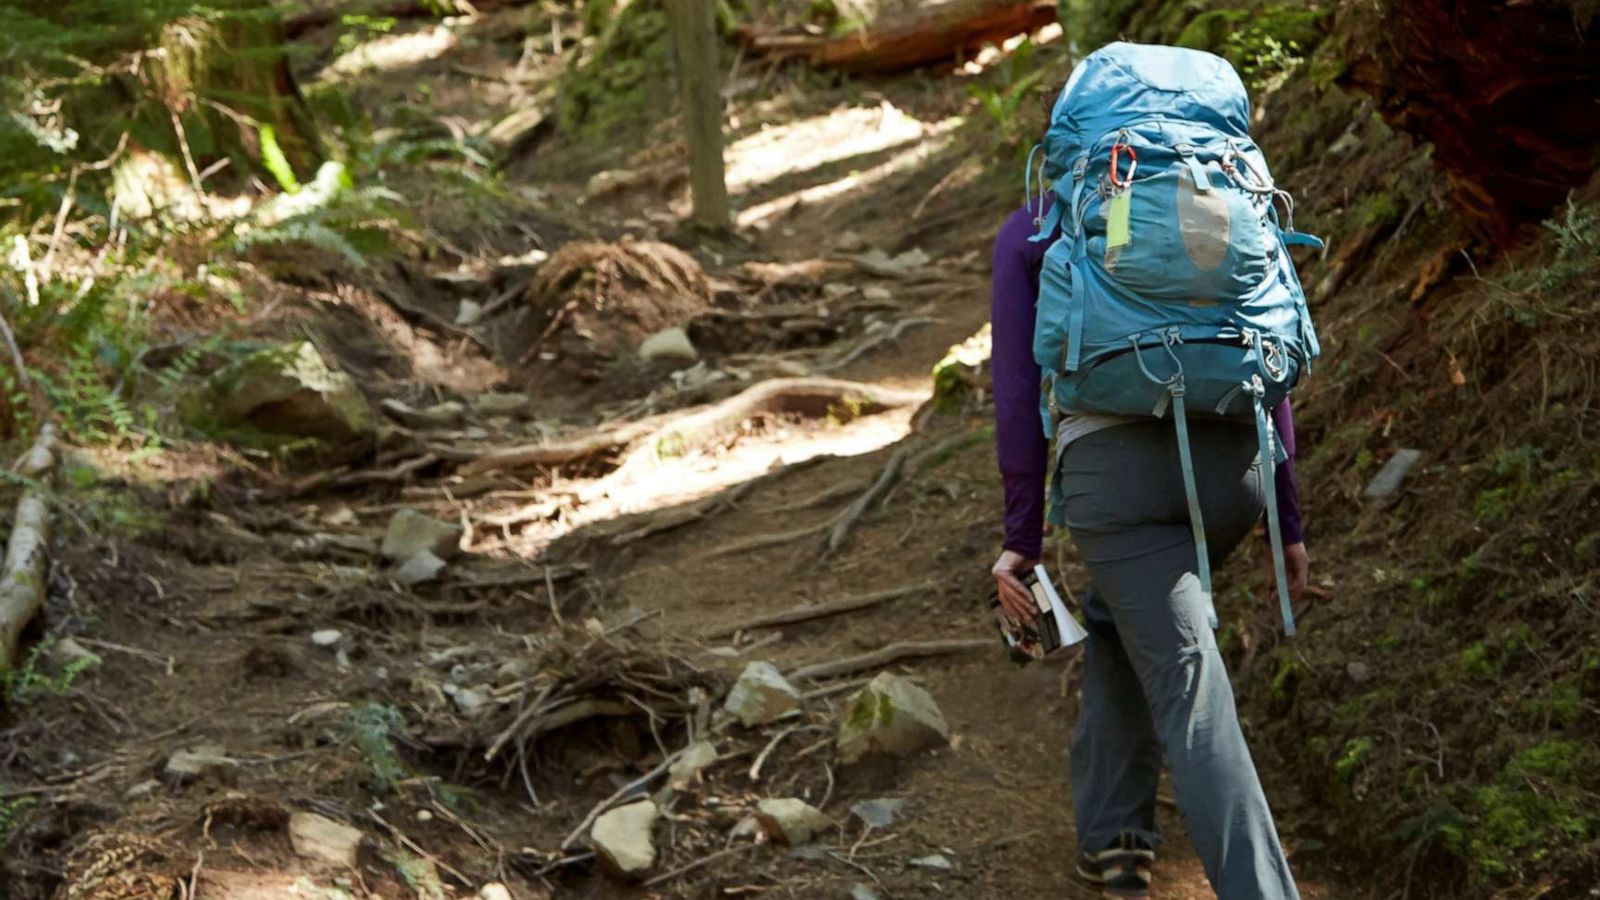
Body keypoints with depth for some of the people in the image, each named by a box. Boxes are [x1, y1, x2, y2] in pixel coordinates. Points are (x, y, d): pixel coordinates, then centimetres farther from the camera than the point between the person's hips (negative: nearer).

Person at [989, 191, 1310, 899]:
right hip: (1231, 464, 4)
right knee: (1117, 617, 30)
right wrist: (1287, 522, 19)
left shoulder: (1027, 233, 12)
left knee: (1193, 700, -4)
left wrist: (1022, 539, 7)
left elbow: (1017, 388, 5)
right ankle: (1113, 833, 27)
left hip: (1113, 467, -4)